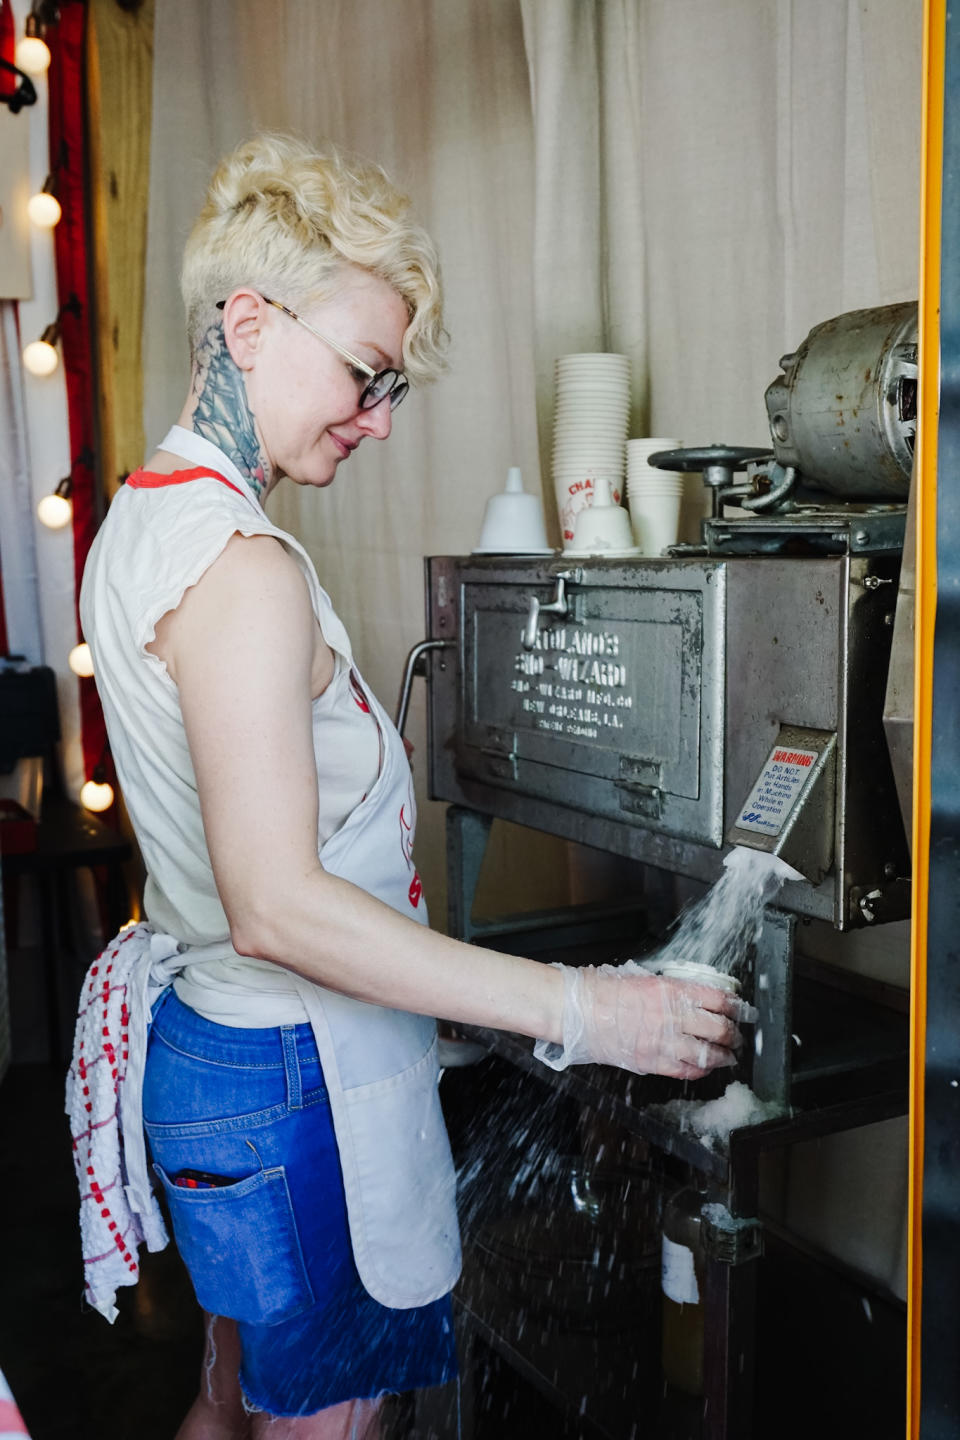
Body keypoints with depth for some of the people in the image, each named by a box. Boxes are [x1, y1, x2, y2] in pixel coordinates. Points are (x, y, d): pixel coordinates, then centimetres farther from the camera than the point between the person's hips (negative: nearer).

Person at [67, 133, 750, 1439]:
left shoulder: (147, 520, 8)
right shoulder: (243, 568, -23)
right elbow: (279, 905, -29)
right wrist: (577, 1011, -28)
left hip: (206, 1029, 10)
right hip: (299, 1080, -10)